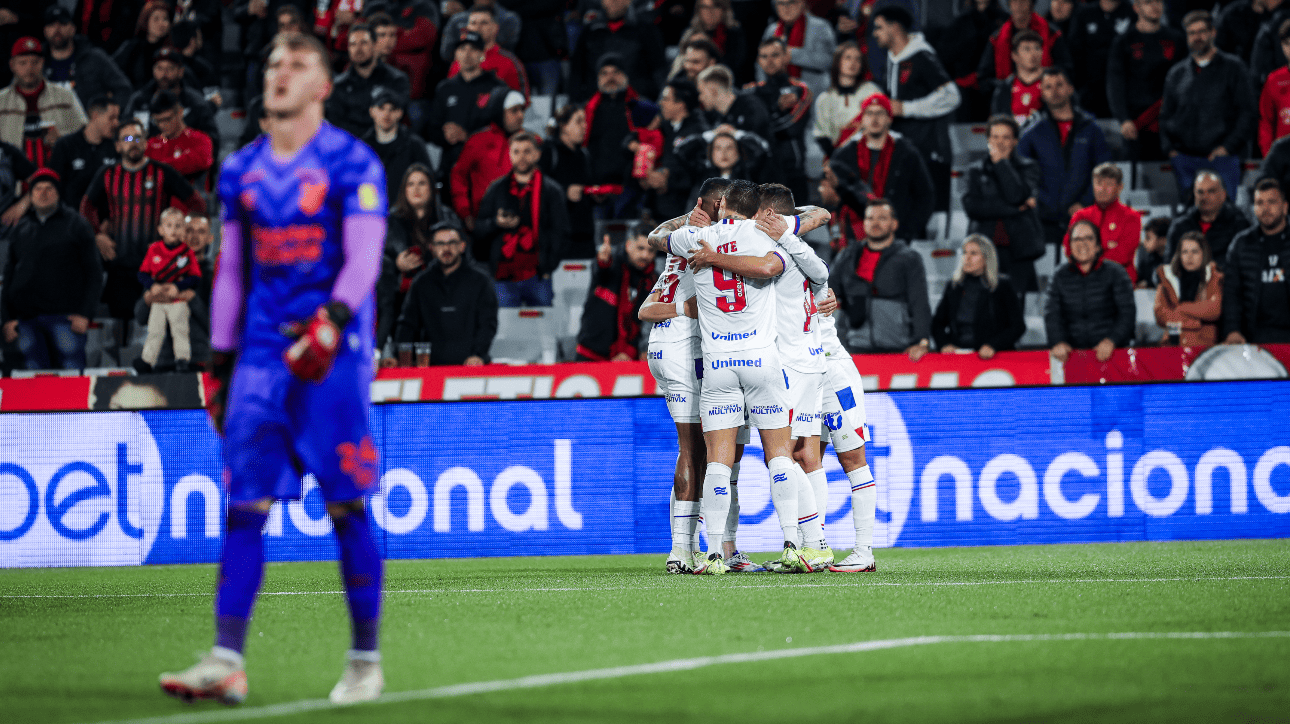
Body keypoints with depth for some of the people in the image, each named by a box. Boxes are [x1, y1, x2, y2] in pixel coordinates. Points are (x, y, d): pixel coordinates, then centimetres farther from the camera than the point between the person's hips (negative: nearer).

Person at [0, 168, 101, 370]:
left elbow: (93, 272, 4)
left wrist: (85, 313, -7)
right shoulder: (20, 229, 16)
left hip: (63, 317, -3)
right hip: (25, 319, 3)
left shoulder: (76, 225, 6)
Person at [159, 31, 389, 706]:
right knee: (244, 503, -3)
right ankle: (227, 660, -5)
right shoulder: (241, 170, 14)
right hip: (262, 348, 5)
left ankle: (365, 659, 6)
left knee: (347, 506, -3)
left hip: (333, 348, -5)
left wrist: (332, 322, -27)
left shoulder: (352, 163, -2)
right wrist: (221, 359, 14)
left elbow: (363, 256, -11)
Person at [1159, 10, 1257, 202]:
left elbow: (1248, 111, 1)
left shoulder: (1232, 67, 6)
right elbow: (1166, 116, 21)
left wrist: (1228, 146, -9)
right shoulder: (1176, 74, 18)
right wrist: (1169, 148, 4)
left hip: (1222, 158, -3)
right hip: (1184, 160, 3)